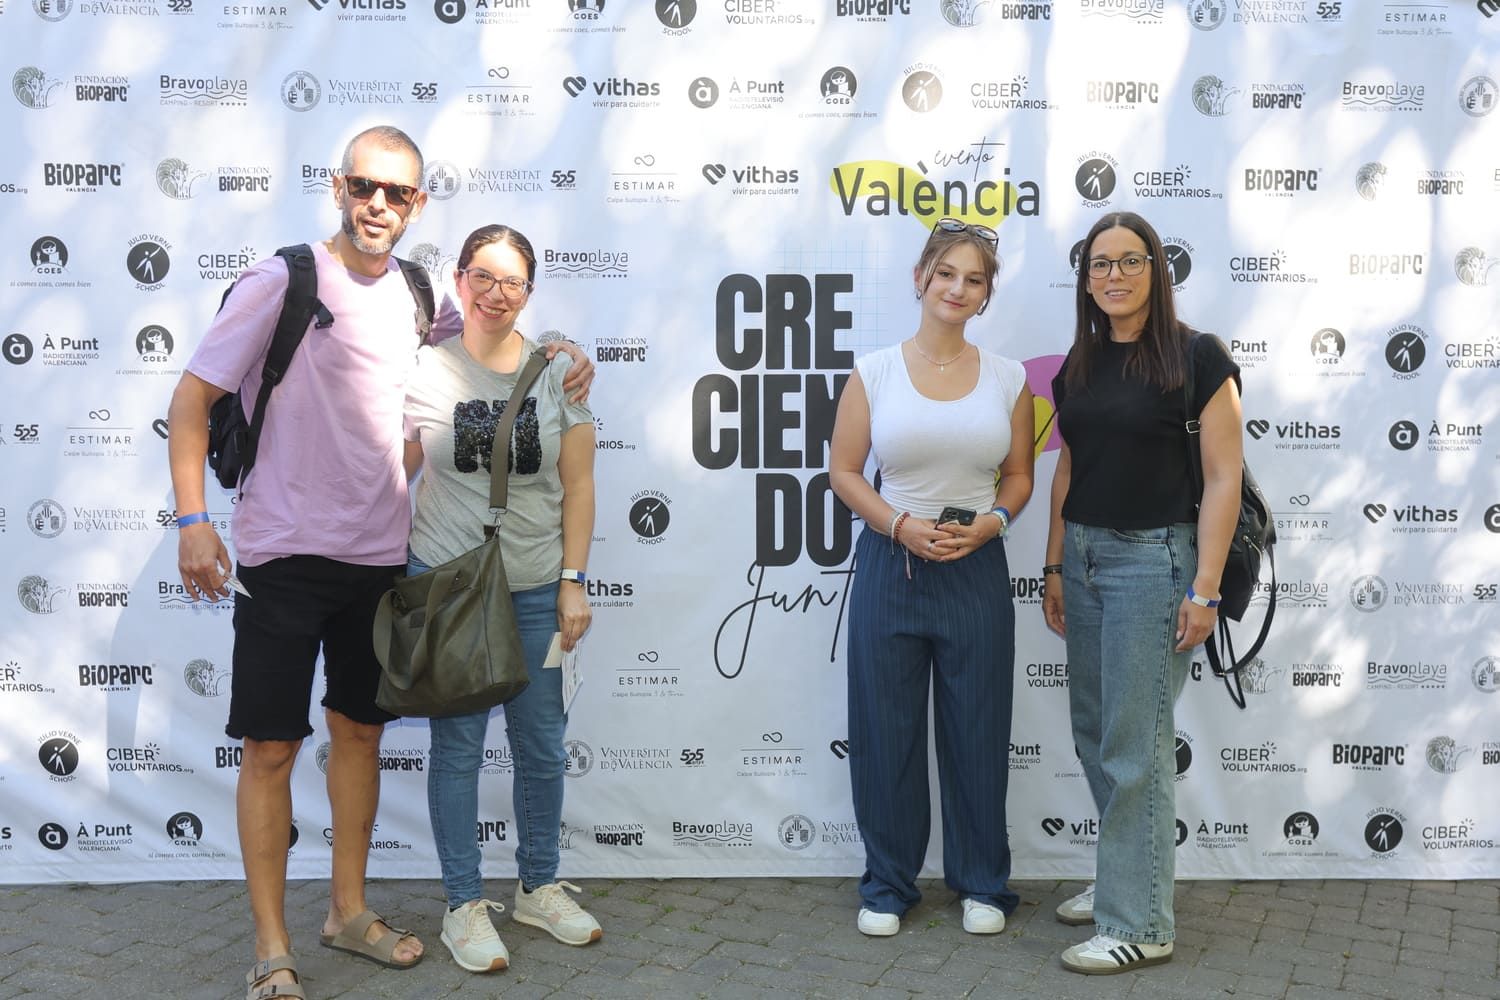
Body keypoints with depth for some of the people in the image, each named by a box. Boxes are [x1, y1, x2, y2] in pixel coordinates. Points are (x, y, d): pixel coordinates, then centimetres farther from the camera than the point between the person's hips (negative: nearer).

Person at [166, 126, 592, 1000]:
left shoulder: (418, 297, 7)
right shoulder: (283, 282, -8)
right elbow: (193, 398, -6)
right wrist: (193, 518, -15)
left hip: (381, 556, 5)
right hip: (285, 556, -5)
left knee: (360, 730, 14)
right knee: (271, 746, 0)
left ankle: (350, 910, 30)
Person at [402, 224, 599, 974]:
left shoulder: (558, 371, 1)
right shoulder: (424, 371, -1)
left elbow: (577, 485, 2)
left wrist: (573, 582, -2)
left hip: (537, 592, 1)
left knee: (543, 747, 8)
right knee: (457, 745, 5)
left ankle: (538, 888, 28)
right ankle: (464, 904, 20)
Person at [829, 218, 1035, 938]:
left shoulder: (1007, 378, 5)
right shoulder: (875, 372, 0)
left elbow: (1019, 475, 10)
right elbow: (843, 470, 0)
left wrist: (988, 522, -9)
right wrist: (901, 525, -14)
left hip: (976, 568, 1)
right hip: (890, 565, -1)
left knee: (977, 730, 8)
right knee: (886, 729, 6)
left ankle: (982, 883, 26)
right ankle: (888, 884, 23)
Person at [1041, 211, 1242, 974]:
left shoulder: (1197, 358, -8)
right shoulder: (1079, 365, 10)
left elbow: (1223, 477, -10)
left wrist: (1205, 589, -15)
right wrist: (1054, 566, 12)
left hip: (1153, 557, -7)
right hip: (1084, 555, 7)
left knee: (1134, 744, -4)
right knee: (1092, 730, 14)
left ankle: (1139, 925, 7)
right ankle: (1124, 877, 31)